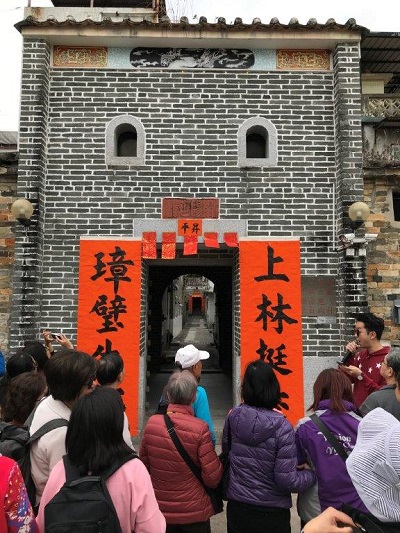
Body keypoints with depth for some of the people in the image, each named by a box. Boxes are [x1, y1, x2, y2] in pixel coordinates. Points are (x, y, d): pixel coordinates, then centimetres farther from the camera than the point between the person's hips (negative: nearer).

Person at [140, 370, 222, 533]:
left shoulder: (152, 423, -14)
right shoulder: (200, 428, -23)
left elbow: (143, 464, -1)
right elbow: (212, 478, -20)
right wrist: (219, 462, 0)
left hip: (160, 508, 3)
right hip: (194, 512, -2)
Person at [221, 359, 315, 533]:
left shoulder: (233, 416, -10)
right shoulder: (282, 427, -22)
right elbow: (286, 480, -20)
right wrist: (311, 473, -3)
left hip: (237, 506, 3)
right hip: (271, 512, -3)